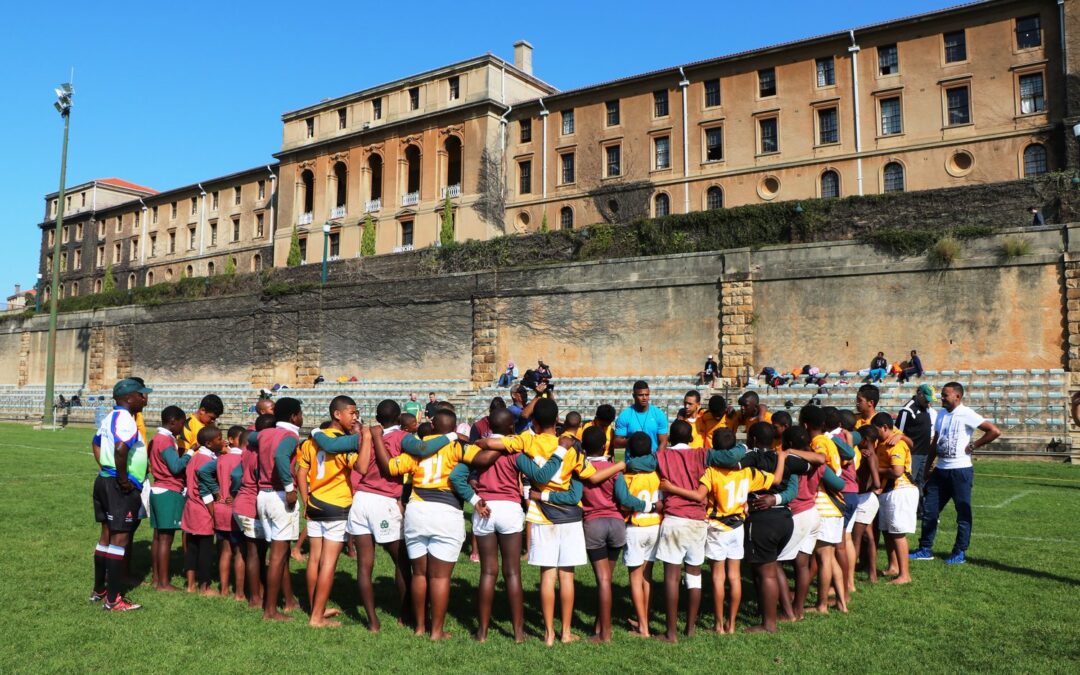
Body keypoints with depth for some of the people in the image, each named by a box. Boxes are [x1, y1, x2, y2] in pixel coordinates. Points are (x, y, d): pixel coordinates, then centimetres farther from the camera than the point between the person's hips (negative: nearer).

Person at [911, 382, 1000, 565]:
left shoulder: (966, 414, -11)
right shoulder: (941, 414, 12)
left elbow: (994, 431, -18)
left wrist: (974, 445, -12)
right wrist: (928, 467, 15)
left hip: (960, 470, -7)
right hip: (940, 470, 8)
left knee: (963, 513, 4)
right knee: (929, 510, 7)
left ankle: (960, 553, 13)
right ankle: (925, 550, 15)